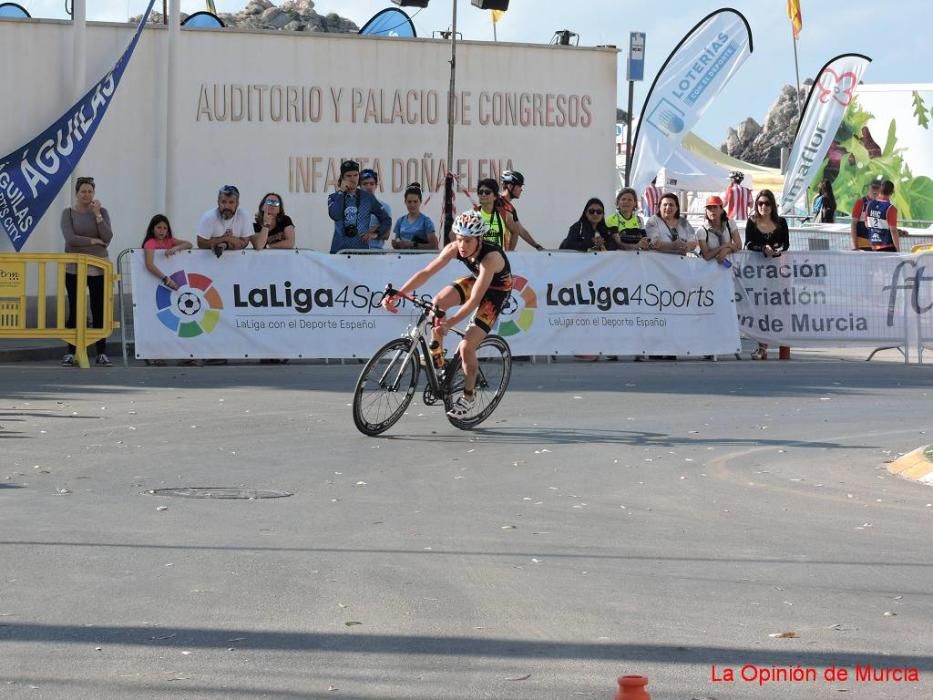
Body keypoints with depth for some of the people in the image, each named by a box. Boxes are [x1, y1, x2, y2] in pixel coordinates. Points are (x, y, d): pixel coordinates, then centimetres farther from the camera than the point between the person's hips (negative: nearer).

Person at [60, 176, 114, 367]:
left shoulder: (102, 212, 5)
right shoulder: (68, 213, 1)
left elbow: (107, 238, -7)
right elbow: (70, 238, -12)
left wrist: (97, 215, -11)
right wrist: (93, 241, -9)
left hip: (98, 268, 1)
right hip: (74, 268, -1)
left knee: (99, 310, 0)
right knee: (74, 311, 0)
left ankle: (102, 354, 4)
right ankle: (70, 353, 5)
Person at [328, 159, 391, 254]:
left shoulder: (367, 197, 7)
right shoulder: (334, 197, 7)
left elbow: (386, 220, 12)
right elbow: (335, 216, -14)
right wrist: (341, 192, -7)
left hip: (362, 250, 0)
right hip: (339, 249, 0)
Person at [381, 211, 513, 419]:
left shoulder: (491, 257, -38)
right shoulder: (454, 248, -22)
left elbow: (475, 300, -42)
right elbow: (426, 272, -22)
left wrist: (450, 323, -52)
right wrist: (396, 295, -31)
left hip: (496, 291, -6)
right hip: (475, 280, 6)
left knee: (466, 347, -16)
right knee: (438, 302, -21)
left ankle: (468, 396, 7)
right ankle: (436, 355, 1)